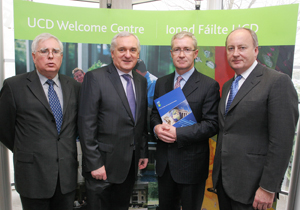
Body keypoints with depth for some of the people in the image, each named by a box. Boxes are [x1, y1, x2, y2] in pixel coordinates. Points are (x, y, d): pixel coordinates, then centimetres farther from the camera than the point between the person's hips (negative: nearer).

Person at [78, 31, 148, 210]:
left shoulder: (142, 81, 8)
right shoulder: (95, 78, -11)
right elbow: (86, 125, -14)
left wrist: (144, 153, 11)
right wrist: (94, 163, -15)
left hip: (130, 165, 6)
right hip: (103, 165, -5)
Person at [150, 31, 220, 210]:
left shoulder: (209, 85, -10)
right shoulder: (161, 83, 6)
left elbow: (211, 124, -15)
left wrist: (178, 134, -24)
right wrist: (157, 127, -11)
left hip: (192, 163, -4)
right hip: (164, 161, 5)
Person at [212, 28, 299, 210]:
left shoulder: (278, 82, -12)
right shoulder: (227, 86, 11)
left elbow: (282, 141, -17)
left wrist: (268, 188, -17)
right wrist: (217, 171, 13)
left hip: (249, 185, -7)